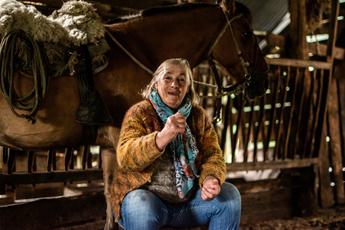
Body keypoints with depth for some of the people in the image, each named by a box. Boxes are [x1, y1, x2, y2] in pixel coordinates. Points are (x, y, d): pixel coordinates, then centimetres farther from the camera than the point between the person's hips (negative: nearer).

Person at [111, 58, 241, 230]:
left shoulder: (198, 115, 8)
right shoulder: (139, 112, -3)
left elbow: (212, 154, 3)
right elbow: (124, 158, -17)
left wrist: (211, 179, -21)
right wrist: (163, 137, -33)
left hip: (190, 199, 4)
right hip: (148, 196, -4)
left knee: (229, 194, -15)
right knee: (141, 208, -35)